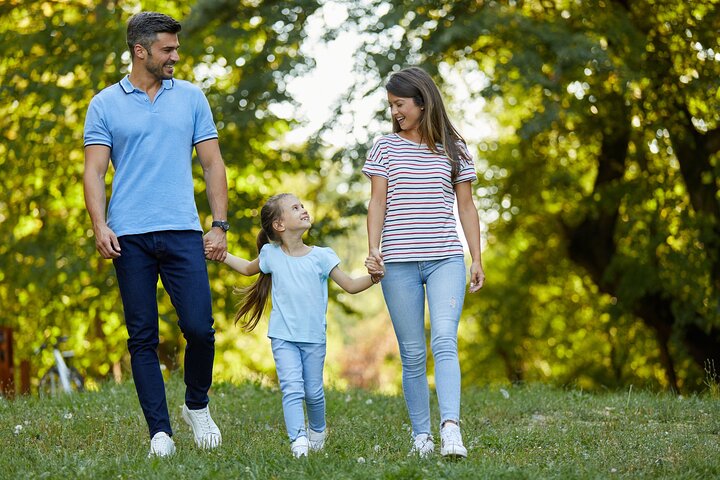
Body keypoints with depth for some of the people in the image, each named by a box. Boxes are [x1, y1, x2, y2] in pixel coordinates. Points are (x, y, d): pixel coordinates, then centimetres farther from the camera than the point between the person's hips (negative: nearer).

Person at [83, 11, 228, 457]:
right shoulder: (105, 104, 7)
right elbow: (94, 171, 2)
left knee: (199, 328, -9)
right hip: (129, 237, -1)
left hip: (183, 233, 1)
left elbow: (212, 163, 11)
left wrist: (220, 225, 3)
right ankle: (160, 431, 5)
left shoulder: (191, 98, 11)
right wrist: (100, 225, -13)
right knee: (142, 338, 0)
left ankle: (197, 405, 17)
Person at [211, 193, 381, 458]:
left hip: (314, 338, 1)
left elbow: (350, 285, 1)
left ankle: (317, 430, 36)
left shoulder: (321, 256, -3)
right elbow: (249, 268, 23)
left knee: (313, 392, 9)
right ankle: (298, 440, -22)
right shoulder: (270, 254, 0)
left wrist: (373, 278, -16)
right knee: (292, 388, -15)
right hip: (283, 337, -1)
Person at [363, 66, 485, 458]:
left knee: (444, 341, -18)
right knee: (412, 353, 3)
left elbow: (466, 207, 12)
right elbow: (377, 203, 5)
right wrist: (373, 250, -8)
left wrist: (477, 259, 8)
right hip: (399, 264, 1)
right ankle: (421, 435, 9)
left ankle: (450, 427, -29)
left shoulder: (453, 149, 9)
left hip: (445, 260, -1)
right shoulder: (386, 147, 9)